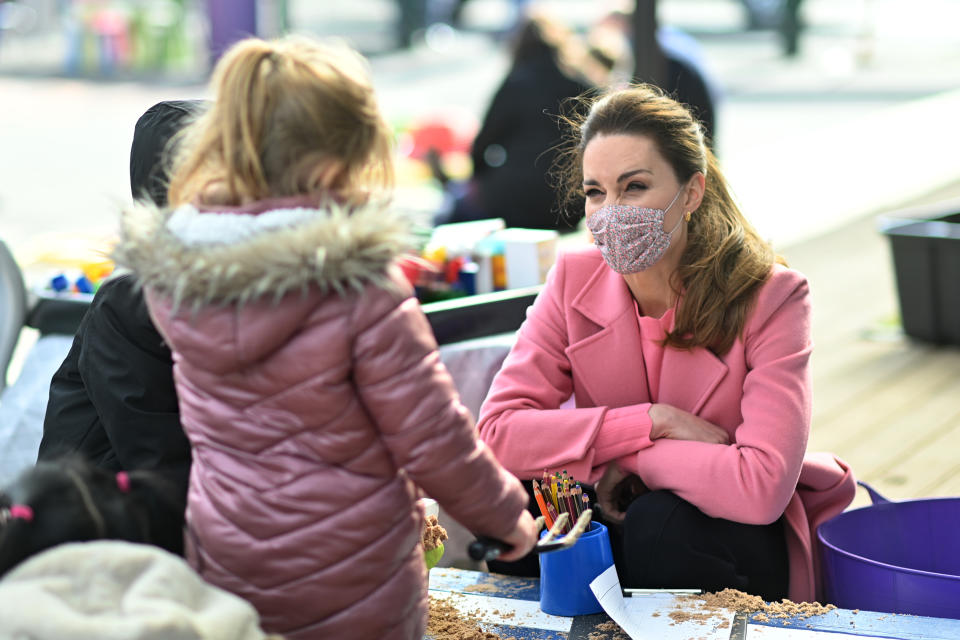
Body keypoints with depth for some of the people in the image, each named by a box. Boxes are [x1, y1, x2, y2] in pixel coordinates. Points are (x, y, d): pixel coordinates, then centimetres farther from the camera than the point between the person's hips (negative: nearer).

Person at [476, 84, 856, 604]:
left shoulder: (770, 297, -17)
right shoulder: (574, 279, -6)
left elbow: (761, 486, -29)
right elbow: (496, 433, -18)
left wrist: (625, 456, -21)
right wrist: (654, 422, -24)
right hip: (615, 520, 3)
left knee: (660, 526, -34)